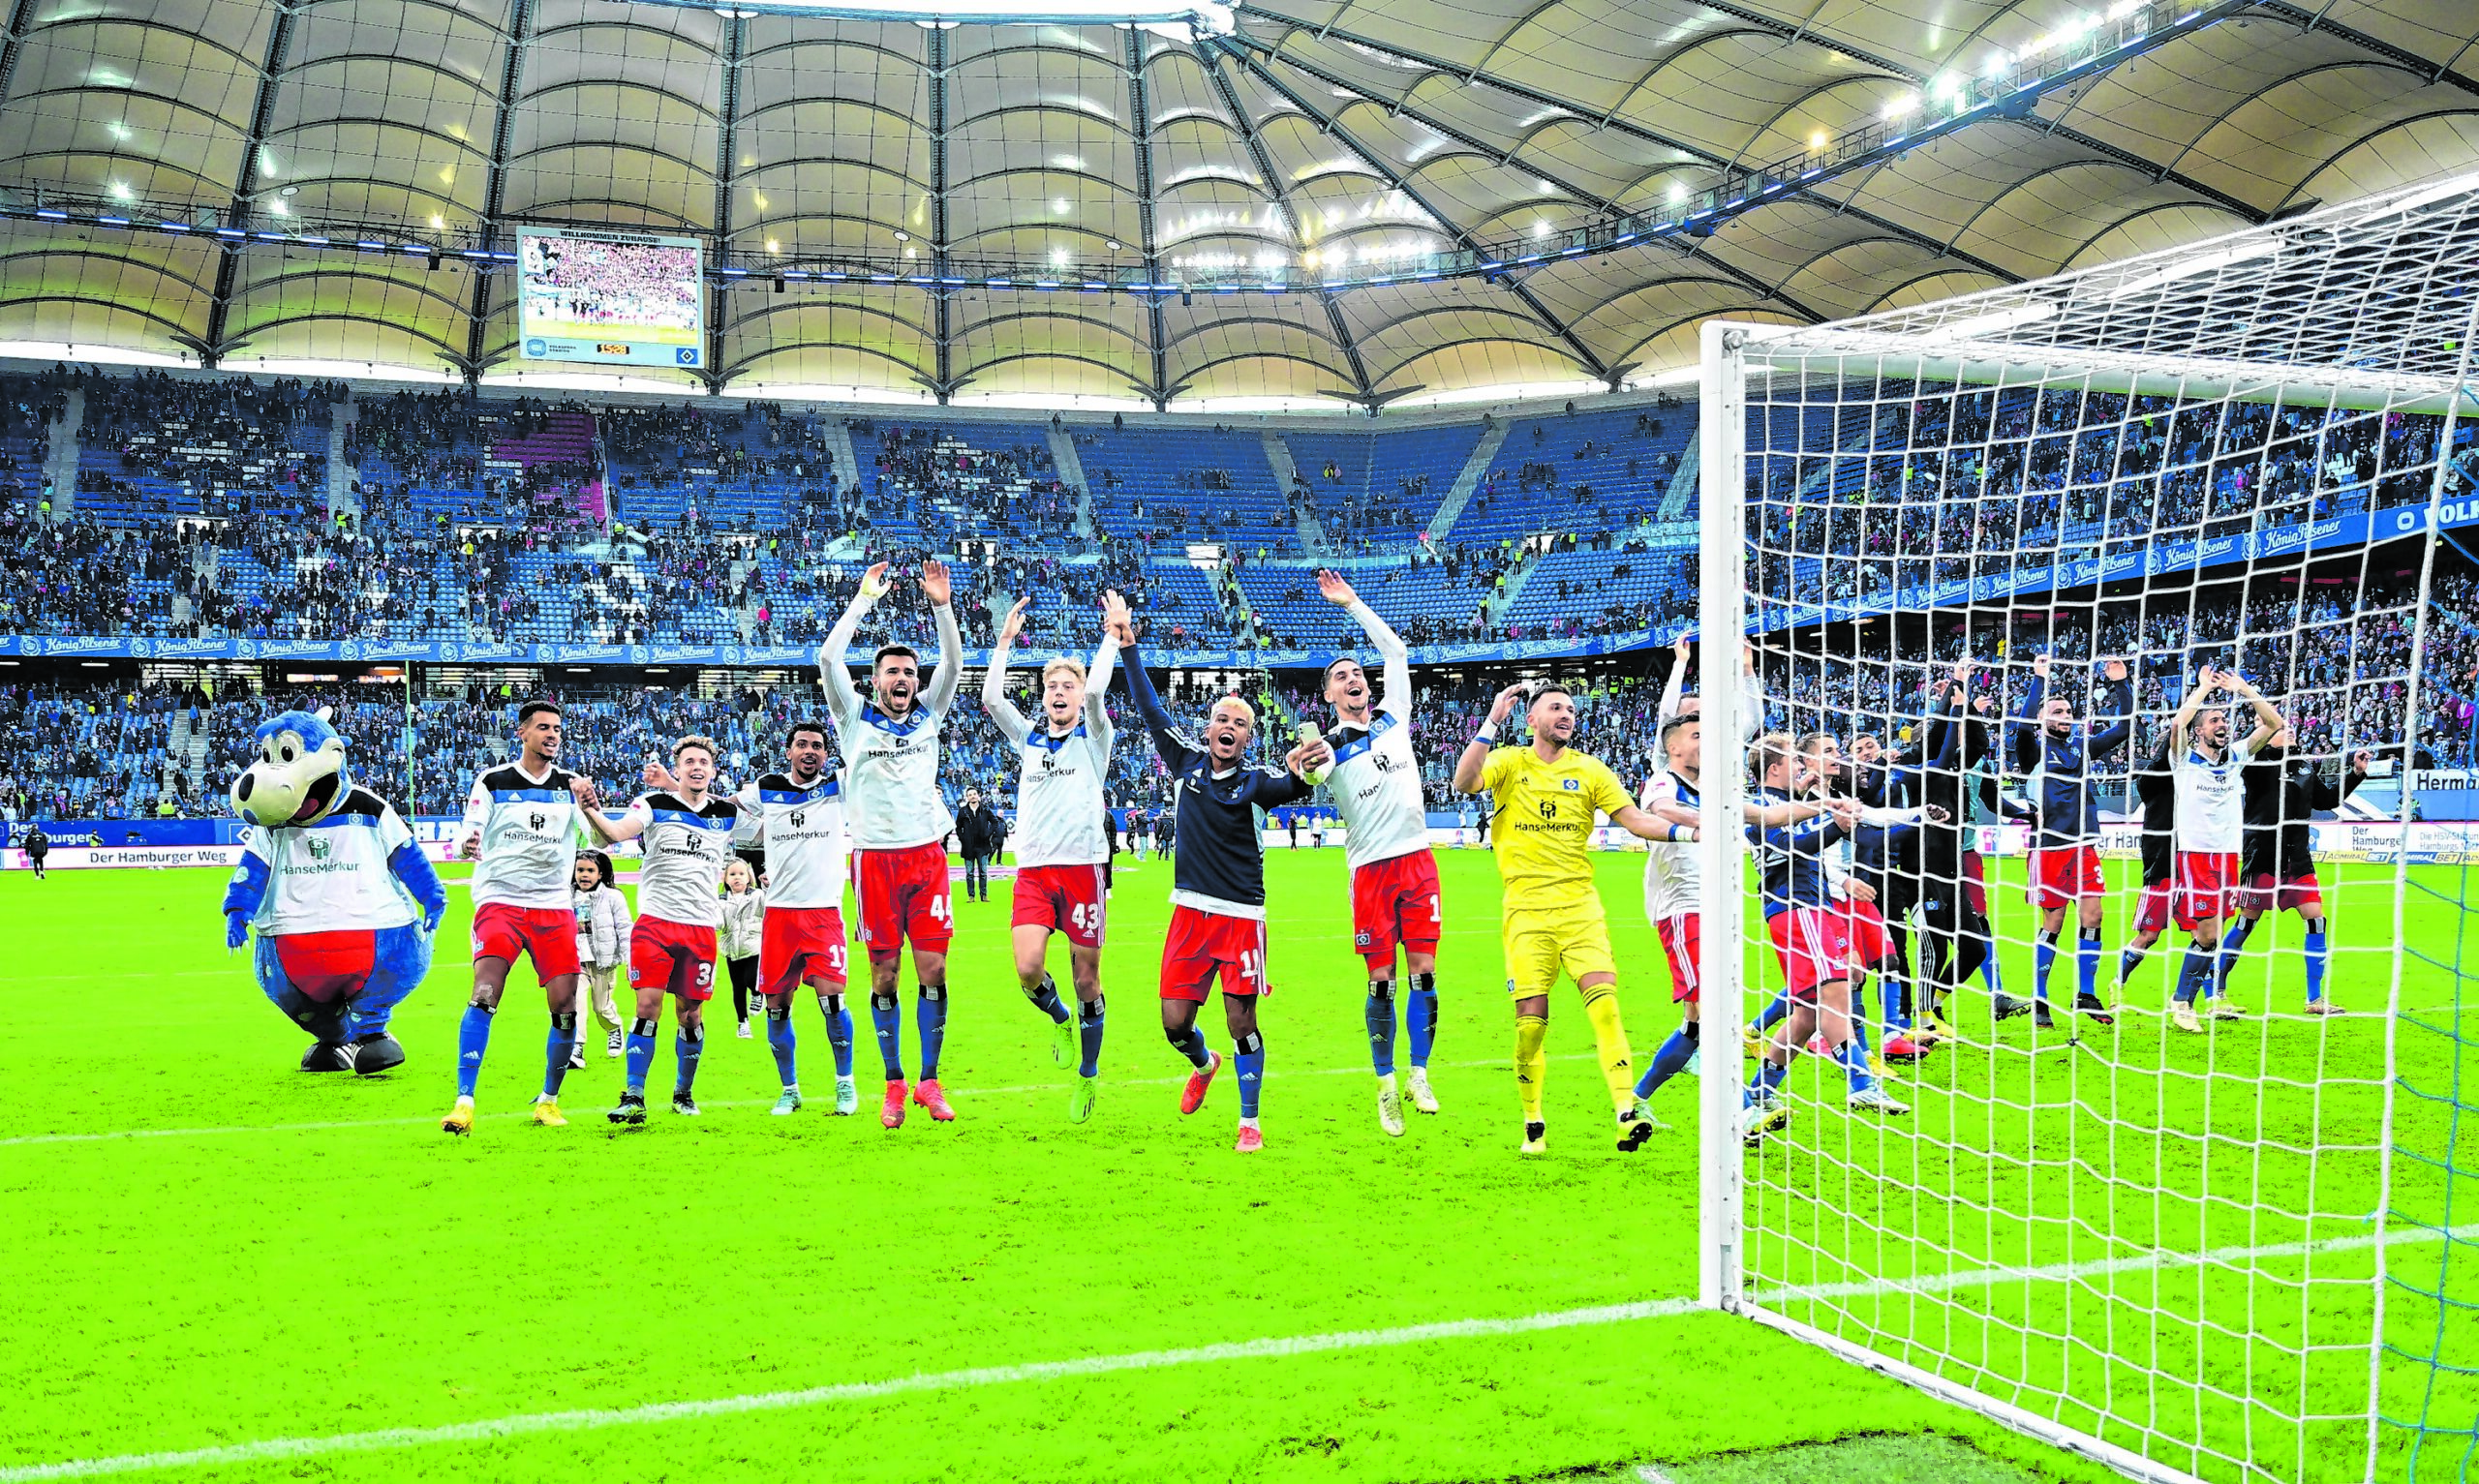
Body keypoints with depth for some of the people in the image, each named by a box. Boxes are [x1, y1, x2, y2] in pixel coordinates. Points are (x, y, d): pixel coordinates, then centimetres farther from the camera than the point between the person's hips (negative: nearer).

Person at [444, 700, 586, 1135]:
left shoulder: (571, 784, 10)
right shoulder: (492, 781, 5)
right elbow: (467, 835, 1)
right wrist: (466, 844, -23)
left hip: (555, 907, 2)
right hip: (500, 901, -2)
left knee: (565, 1007, -3)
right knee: (484, 995, -19)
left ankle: (549, 1100, 15)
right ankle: (464, 1102, -16)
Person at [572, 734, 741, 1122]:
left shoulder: (728, 812, 8)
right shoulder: (655, 804, -2)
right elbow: (615, 833, -17)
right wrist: (591, 811, -37)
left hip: (701, 927, 3)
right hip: (656, 920, -3)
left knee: (690, 1014, 8)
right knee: (648, 1006, -8)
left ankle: (684, 1093, 24)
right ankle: (633, 1097, -2)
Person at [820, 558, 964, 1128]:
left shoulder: (928, 715, 13)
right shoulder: (855, 718, 6)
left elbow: (953, 661, 4)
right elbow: (828, 658, -5)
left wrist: (942, 606, -8)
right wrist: (863, 600, -6)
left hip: (926, 853, 2)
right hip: (875, 856, -2)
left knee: (933, 970, -1)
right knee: (884, 973, 2)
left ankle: (929, 1081, 9)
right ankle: (893, 1085, 12)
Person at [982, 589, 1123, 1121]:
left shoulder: (1094, 738, 6)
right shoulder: (1029, 739, 16)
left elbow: (1095, 690, -11)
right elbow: (992, 698, 4)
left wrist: (1113, 633, -8)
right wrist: (1006, 639, 5)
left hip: (1082, 868, -2)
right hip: (1032, 871, 2)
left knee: (1086, 980, 3)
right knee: (1028, 970, -16)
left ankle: (1088, 1075, 20)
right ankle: (1059, 1018, 18)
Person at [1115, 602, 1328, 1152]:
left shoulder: (1255, 779, -6)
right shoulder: (1186, 761, 4)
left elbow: (1290, 788, -27)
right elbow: (1150, 709, 8)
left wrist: (1301, 773, -51)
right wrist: (1128, 648, 3)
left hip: (1242, 915, -3)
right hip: (1190, 910, 3)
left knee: (1242, 1022, -4)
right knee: (1175, 1024, 3)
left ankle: (1249, 1122, 12)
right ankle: (1204, 1064, 38)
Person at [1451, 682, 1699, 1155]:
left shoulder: (1590, 770, 11)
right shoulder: (1509, 762, 6)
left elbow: (1635, 819, 6)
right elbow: (1464, 782, -12)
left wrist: (1686, 832, -10)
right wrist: (1492, 722, -15)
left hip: (1579, 906, 1)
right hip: (1525, 908, -1)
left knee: (1603, 999, -16)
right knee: (1530, 1018, -3)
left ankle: (1627, 1108, -17)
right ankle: (1533, 1124, 14)